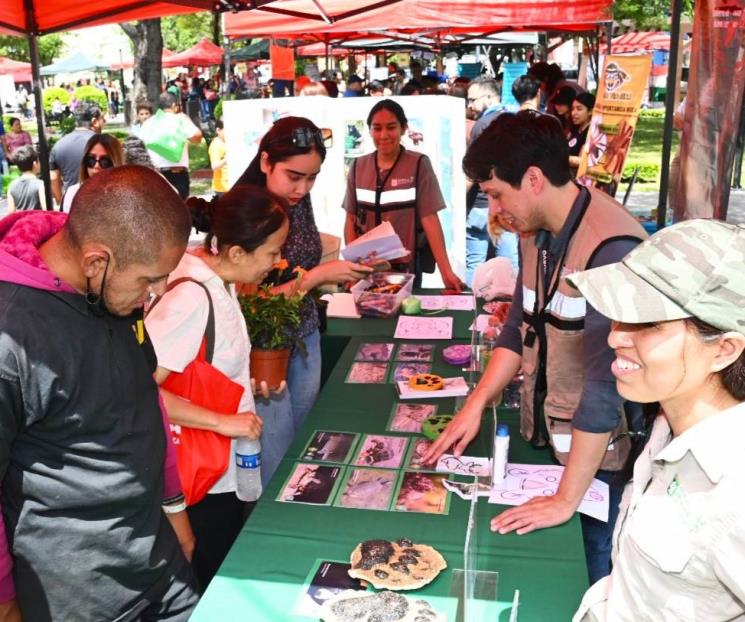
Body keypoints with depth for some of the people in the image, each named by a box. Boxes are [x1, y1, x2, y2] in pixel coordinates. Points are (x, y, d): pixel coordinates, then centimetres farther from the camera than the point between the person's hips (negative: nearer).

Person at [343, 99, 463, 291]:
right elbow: (351, 219, 6)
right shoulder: (358, 167, 2)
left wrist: (446, 271, -19)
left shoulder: (419, 165, -7)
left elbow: (430, 219, -12)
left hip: (405, 268, -3)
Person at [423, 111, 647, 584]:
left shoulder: (612, 247, -27)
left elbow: (607, 379, -28)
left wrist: (567, 500, -23)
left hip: (596, 452, -7)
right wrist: (476, 404, 1)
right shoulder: (535, 230, 1)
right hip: (541, 437, 7)